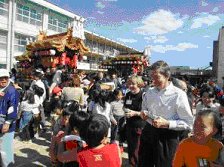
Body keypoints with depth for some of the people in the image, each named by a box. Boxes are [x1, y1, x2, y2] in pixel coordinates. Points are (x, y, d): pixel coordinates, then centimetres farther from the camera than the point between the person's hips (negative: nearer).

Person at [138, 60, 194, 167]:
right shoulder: (149, 92, 3)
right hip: (148, 133, 5)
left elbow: (188, 123, -12)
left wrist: (167, 123, -23)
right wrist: (144, 113, -3)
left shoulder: (178, 95, -14)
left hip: (167, 137, -5)